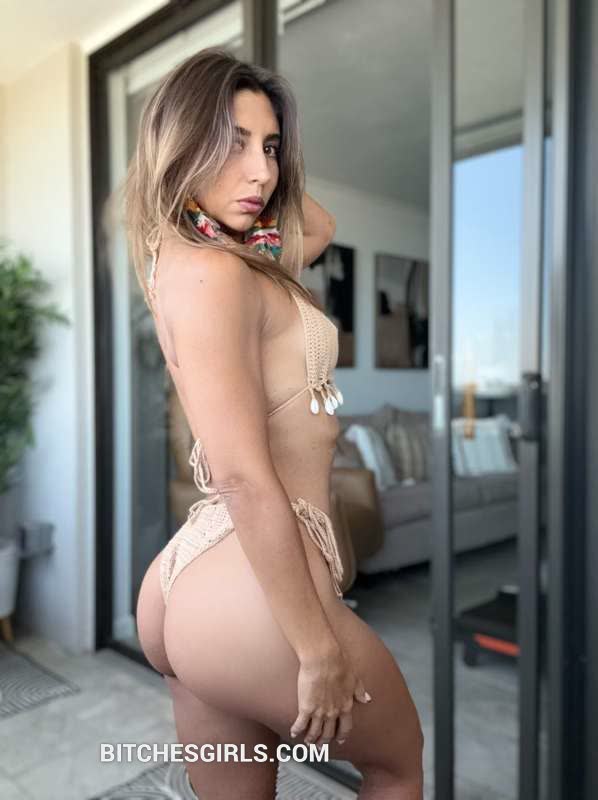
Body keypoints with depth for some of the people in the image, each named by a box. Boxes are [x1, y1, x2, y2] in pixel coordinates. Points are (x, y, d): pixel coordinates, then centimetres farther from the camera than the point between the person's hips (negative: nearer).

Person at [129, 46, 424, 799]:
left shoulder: (205, 259, 13)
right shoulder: (210, 271, -17)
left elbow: (317, 224, 29)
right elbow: (245, 477, -22)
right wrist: (319, 648, -16)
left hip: (200, 580, 9)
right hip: (256, 593, -8)